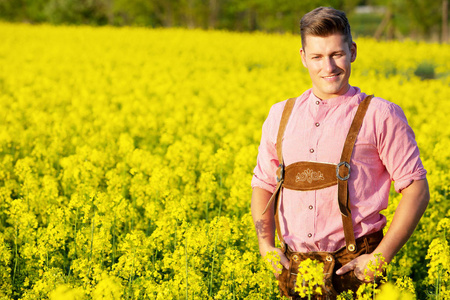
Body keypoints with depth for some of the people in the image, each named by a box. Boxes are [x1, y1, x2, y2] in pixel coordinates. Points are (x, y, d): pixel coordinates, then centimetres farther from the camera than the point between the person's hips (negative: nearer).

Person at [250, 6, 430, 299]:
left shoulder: (380, 116, -2)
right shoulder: (281, 115, 11)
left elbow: (417, 189, -3)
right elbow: (263, 184, 19)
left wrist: (381, 257, -11)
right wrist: (265, 245, 4)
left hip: (353, 266, -3)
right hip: (294, 268, 3)